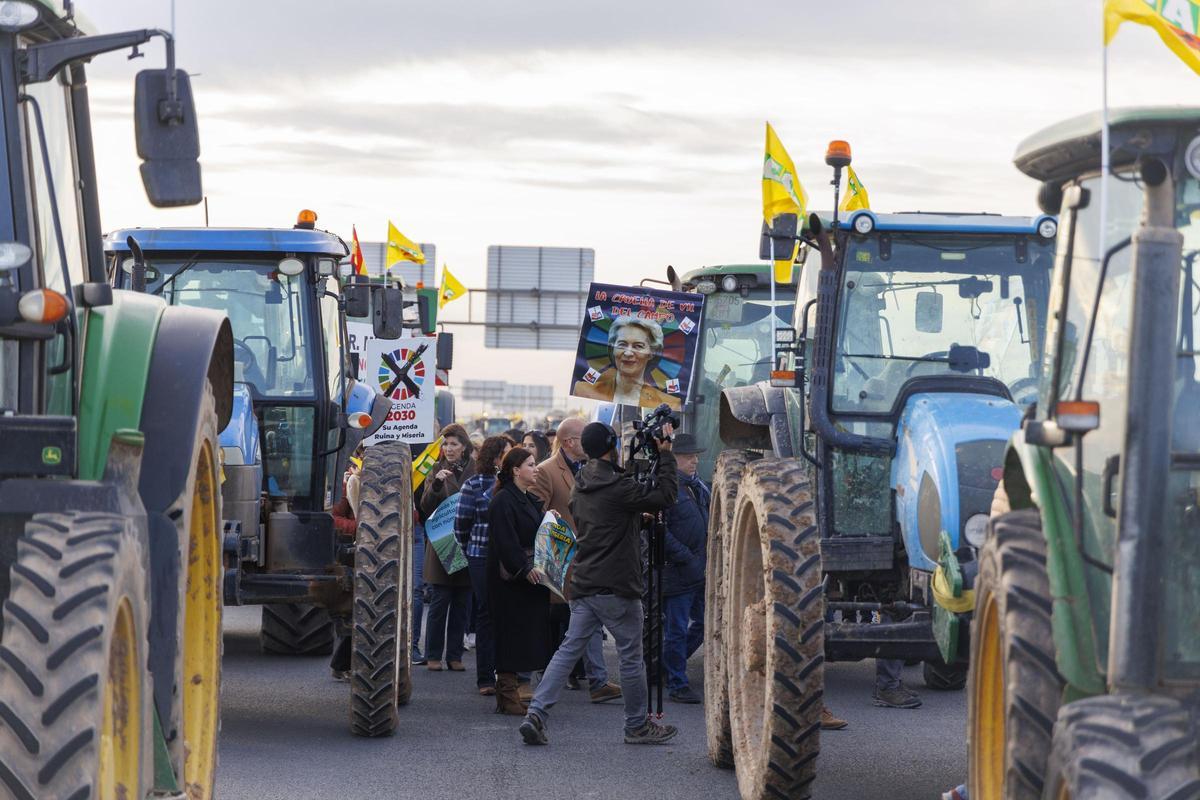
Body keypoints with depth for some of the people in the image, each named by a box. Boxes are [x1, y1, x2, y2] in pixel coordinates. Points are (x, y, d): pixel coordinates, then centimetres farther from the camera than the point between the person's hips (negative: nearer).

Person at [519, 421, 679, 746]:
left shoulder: (580, 487, 12)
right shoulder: (617, 486, -15)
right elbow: (665, 495, -13)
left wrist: (638, 517, 25)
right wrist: (665, 454, -4)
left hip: (583, 585, 8)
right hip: (616, 586, -8)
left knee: (568, 650, 7)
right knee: (631, 656, 5)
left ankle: (536, 713, -5)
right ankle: (638, 726, 15)